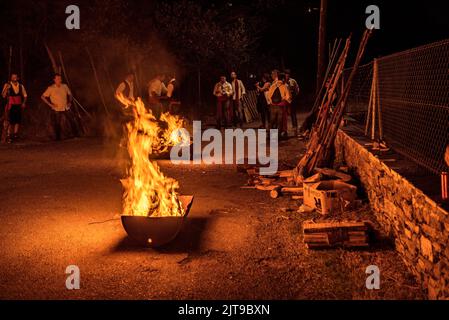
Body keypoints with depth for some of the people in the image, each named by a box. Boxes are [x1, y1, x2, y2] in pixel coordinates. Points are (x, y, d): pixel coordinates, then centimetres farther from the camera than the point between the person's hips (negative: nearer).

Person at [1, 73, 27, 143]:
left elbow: (25, 95, 17)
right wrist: (6, 89, -25)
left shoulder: (21, 86, 7)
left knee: (18, 120, 6)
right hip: (10, 106, -4)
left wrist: (24, 103, 2)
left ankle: (15, 134, 17)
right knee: (10, 121, -9)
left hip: (18, 106, 4)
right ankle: (8, 136, -6)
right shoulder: (7, 85, -3)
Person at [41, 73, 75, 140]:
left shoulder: (64, 86, 3)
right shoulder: (51, 88, -7)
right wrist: (50, 104, -11)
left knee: (70, 123, -5)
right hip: (56, 110, -2)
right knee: (57, 125, 3)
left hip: (65, 109, 2)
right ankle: (58, 138, 13)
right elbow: (43, 97, -3)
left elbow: (69, 94, 21)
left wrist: (70, 102, 6)